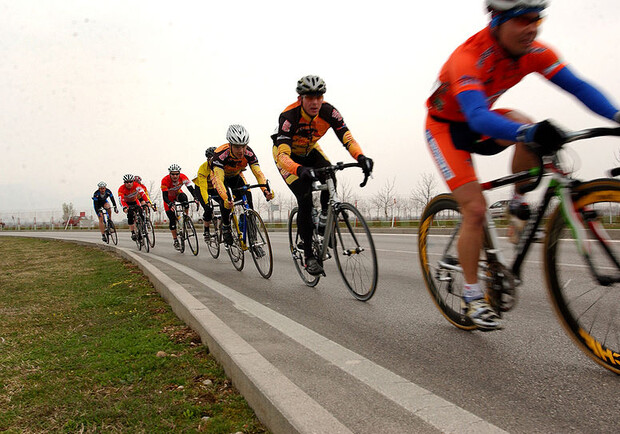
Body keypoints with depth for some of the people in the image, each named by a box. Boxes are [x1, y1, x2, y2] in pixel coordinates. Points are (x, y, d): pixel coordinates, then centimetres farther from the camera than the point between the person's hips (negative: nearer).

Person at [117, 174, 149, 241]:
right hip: (127, 203, -1)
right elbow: (121, 199, -40)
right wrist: (124, 208, -57)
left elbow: (142, 192, -41)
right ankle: (133, 233, -12)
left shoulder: (136, 185, -28)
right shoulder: (121, 189, -29)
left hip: (135, 201, 1)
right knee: (130, 216, -22)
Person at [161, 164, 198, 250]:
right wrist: (170, 204, -54)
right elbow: (164, 196, -36)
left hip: (177, 194, 1)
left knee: (184, 198, -37)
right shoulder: (165, 180, -32)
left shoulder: (183, 177, -27)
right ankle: (175, 240, 7)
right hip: (169, 198, -1)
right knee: (172, 219, -8)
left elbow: (190, 188, -34)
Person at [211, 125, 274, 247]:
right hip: (221, 176, -3)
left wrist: (266, 190, -54)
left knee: (247, 200, -18)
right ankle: (226, 227, -1)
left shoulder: (249, 153, -31)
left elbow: (258, 173, -34)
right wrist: (226, 199, -65)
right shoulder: (220, 154, -40)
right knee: (226, 203, -30)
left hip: (236, 176, 3)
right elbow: (218, 179, -48)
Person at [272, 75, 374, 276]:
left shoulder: (328, 112, -25)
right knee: (305, 199, -19)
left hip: (309, 151, 4)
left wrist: (360, 157, -52)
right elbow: (282, 155, -45)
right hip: (287, 156, -4)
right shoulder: (289, 116, -36)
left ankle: (325, 215, -2)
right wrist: (299, 170, -66)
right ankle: (309, 256, -11)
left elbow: (347, 138, -31)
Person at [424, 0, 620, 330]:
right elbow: (477, 116, -48)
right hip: (446, 127, -6)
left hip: (480, 120, 6)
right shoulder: (469, 58, -33)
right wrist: (529, 132, -63)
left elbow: (577, 85, -19)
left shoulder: (534, 52, -14)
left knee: (532, 132, -26)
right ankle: (473, 298, -1)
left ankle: (518, 204, -1)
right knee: (475, 210, -15)